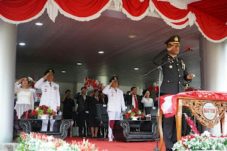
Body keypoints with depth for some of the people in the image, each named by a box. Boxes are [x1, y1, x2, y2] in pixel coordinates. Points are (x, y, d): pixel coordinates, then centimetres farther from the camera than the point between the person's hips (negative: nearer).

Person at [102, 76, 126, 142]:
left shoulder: (120, 92, 20)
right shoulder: (109, 90, 6)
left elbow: (122, 101, 18)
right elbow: (104, 91, -17)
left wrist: (124, 109, 9)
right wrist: (110, 84, -12)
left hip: (118, 110, 4)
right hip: (111, 109, -4)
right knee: (111, 123, -12)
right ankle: (110, 137, -10)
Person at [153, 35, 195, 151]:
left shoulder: (181, 61, 20)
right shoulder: (165, 58, 1)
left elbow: (184, 77, 26)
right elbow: (155, 61, -23)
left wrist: (188, 77, 3)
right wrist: (167, 50, -16)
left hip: (180, 93, 6)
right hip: (168, 93, -6)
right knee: (168, 119, -7)